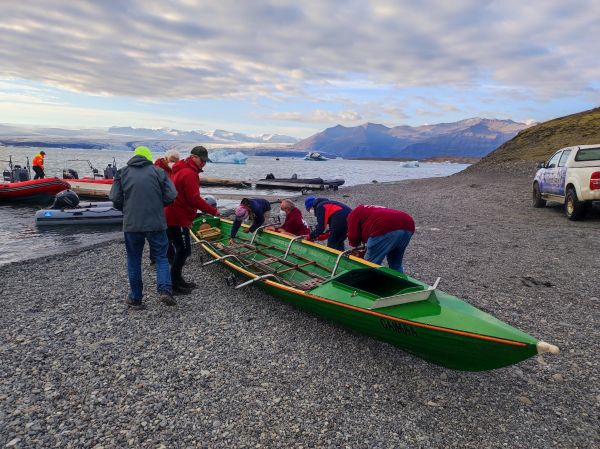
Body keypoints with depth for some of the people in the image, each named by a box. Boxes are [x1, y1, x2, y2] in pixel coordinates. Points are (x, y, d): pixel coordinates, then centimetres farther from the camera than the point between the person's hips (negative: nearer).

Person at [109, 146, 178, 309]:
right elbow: (170, 196, -5)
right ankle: (165, 289, -9)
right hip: (156, 223, -1)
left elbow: (116, 199, -2)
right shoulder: (158, 172, 1)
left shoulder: (122, 173, 4)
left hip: (131, 224, 1)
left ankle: (136, 298, 18)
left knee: (134, 260, 12)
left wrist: (126, 210, 17)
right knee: (161, 256, 9)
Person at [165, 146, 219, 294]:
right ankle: (173, 285, 3)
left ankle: (177, 280, 26)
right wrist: (213, 211, -15)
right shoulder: (189, 174, -17)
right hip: (178, 219, -11)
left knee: (181, 249, 17)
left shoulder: (183, 170, 17)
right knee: (183, 250, -4)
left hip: (173, 216, 11)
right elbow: (195, 199, -22)